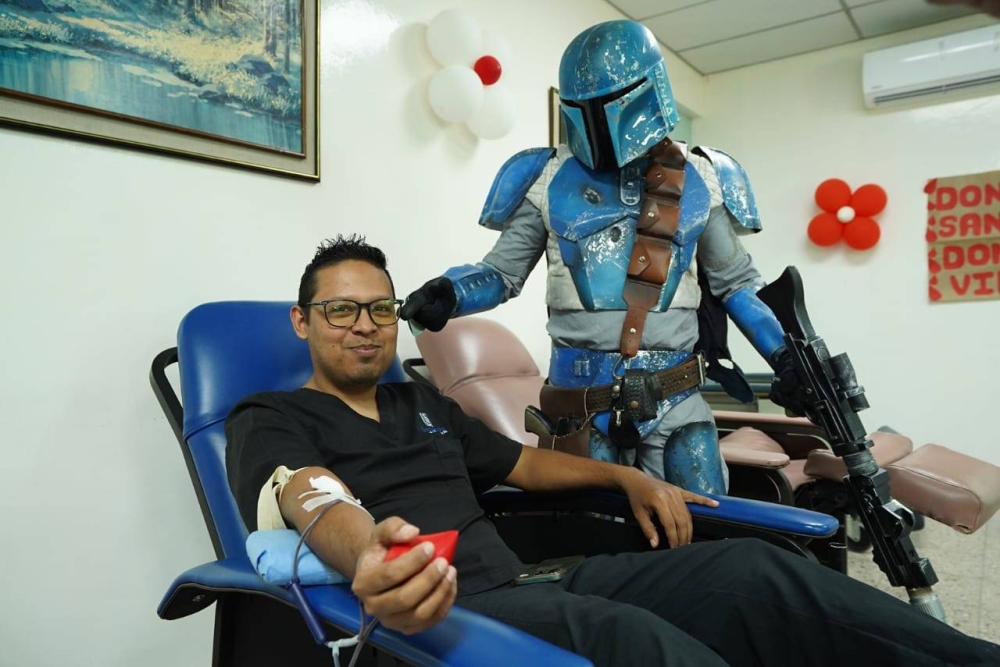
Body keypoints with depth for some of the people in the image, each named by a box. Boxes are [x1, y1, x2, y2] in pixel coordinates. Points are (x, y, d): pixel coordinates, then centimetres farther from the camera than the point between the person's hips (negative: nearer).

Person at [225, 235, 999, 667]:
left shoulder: (424, 403, 23)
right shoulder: (270, 420, 4)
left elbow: (526, 463, 31)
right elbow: (313, 499, -20)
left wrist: (627, 477, 19)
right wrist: (366, 558, -43)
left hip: (522, 589, 7)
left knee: (747, 570, -12)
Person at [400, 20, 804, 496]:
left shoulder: (700, 181, 5)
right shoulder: (551, 178, 1)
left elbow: (734, 281, 15)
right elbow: (503, 272, 5)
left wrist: (783, 355, 9)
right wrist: (448, 293, -13)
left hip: (676, 398, 2)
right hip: (582, 397, -1)